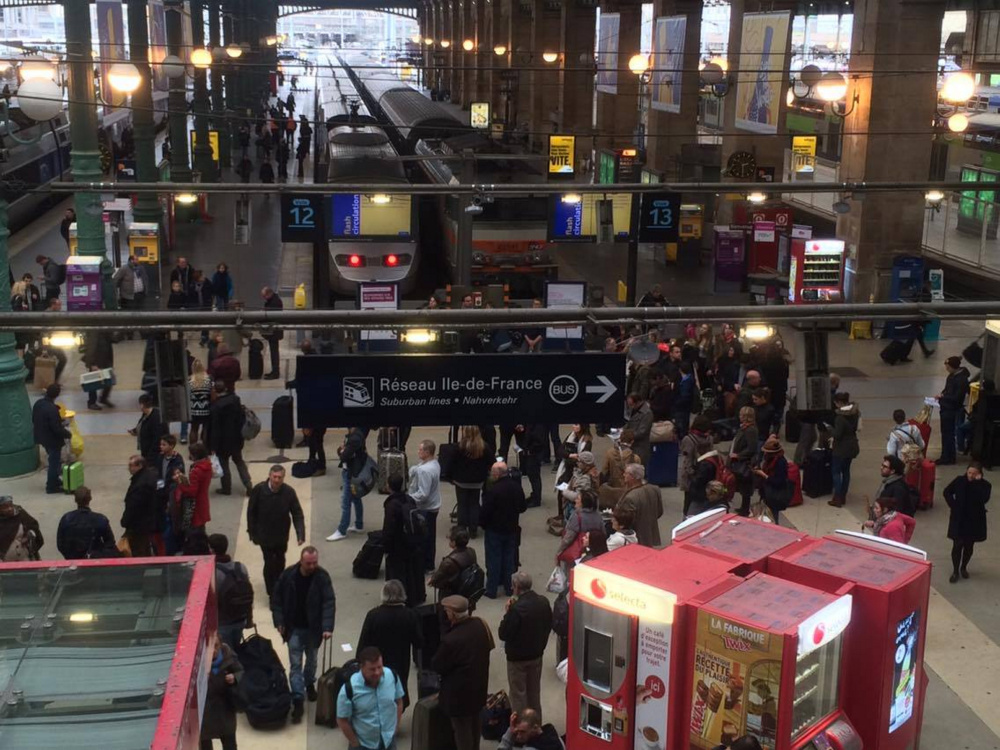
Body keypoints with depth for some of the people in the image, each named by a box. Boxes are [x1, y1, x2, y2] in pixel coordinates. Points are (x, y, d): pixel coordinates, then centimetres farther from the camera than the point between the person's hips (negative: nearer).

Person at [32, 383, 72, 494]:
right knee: (54, 463, 7)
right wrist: (68, 434, -9)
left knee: (54, 460, 26)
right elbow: (57, 428, -26)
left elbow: (34, 420, 9)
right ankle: (51, 487, 17)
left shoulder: (38, 403, -4)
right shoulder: (52, 409, -30)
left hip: (42, 437, 9)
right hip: (52, 440, -9)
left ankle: (54, 480, 39)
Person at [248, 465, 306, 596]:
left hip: (282, 535, 2)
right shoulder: (258, 490, -20)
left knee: (280, 562, 20)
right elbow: (251, 512, -8)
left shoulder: (289, 492, -17)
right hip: (265, 535, -2)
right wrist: (252, 533, -5)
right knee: (269, 563, -2)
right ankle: (272, 593, 11)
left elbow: (297, 514, -13)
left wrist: (301, 534, -23)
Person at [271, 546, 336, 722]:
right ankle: (298, 701, -3)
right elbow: (276, 598, -1)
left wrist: (327, 627, -28)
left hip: (313, 628, 1)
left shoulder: (322, 577, -15)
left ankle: (309, 684, 46)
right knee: (295, 664, -4)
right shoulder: (288, 575, -12)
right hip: (294, 628, -1)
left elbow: (329, 602, -19)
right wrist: (279, 621, -8)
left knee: (311, 659, 20)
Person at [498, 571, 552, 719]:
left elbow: (502, 634, -23)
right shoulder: (543, 602, -7)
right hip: (537, 654, 7)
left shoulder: (517, 608, -29)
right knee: (534, 692, 21)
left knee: (518, 694, 8)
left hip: (518, 658, -7)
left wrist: (507, 612, -12)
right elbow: (548, 625, 6)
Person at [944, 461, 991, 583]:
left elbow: (984, 499, -28)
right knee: (957, 545, -1)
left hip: (974, 520, 0)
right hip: (958, 519, 0)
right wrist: (953, 505, -4)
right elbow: (947, 492, 6)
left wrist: (977, 483, -26)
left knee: (969, 546, 12)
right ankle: (955, 571, 11)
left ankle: (963, 568, 33)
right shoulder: (959, 481, -6)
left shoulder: (984, 485, -10)